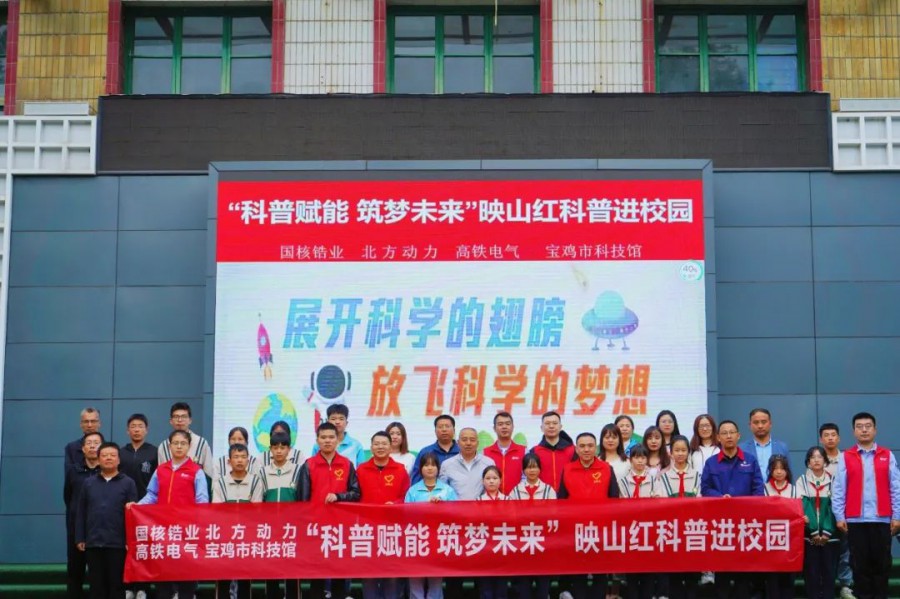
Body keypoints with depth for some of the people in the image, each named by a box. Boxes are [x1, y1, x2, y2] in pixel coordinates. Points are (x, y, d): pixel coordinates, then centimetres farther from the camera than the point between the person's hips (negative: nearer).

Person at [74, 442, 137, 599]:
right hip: (93, 543, 2)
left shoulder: (128, 483, 1)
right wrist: (79, 538, 5)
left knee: (117, 583, 4)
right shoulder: (89, 483, 9)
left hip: (118, 543, -2)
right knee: (96, 583, 7)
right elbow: (81, 513, 10)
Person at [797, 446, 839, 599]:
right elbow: (804, 506, -3)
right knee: (811, 571, -2)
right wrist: (814, 532, -13)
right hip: (809, 534, 0)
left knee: (829, 570, -1)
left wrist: (826, 532, -12)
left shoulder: (833, 480, 8)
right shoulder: (802, 480, 7)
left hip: (830, 534, 0)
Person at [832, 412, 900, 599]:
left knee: (882, 563, 4)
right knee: (860, 564, 4)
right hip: (855, 520, 0)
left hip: (882, 519, 0)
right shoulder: (846, 457, 5)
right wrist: (839, 517, -3)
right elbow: (838, 489, 2)